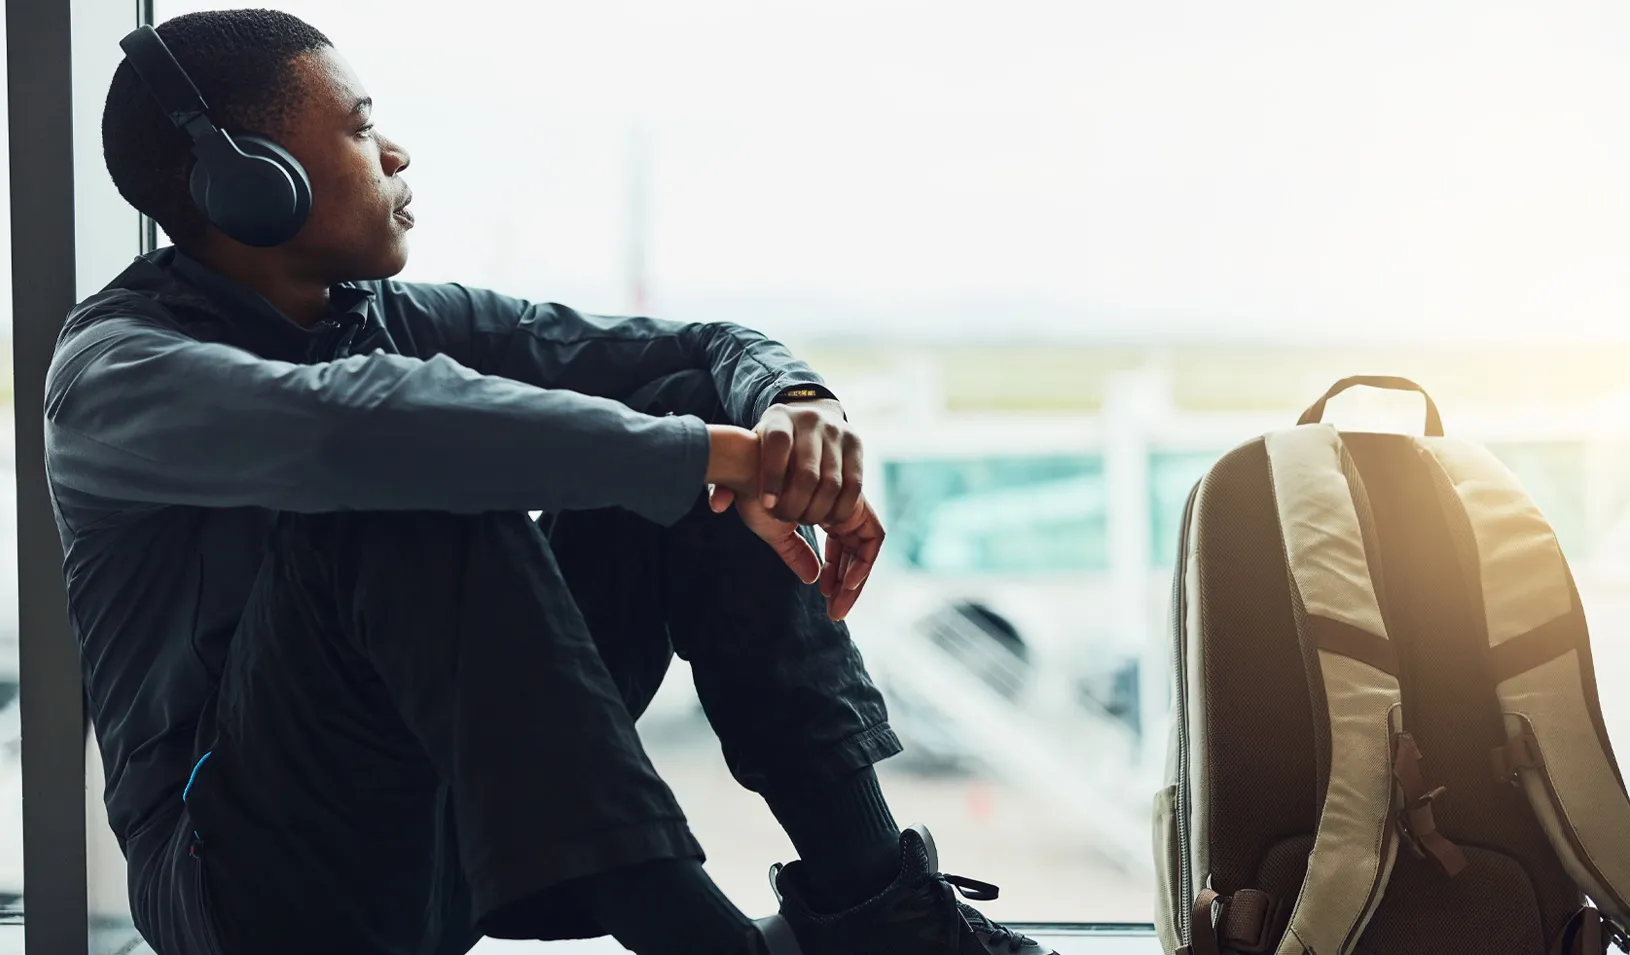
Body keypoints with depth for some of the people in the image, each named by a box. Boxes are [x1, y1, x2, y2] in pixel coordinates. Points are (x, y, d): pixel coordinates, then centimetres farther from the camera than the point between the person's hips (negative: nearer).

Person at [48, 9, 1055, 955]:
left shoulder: (397, 319, 8)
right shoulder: (114, 369, -13)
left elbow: (709, 352, 5)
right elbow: (354, 423, -35)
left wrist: (801, 406, -19)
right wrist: (708, 454, -35)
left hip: (456, 813, 7)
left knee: (691, 403, -5)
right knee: (413, 500, -32)